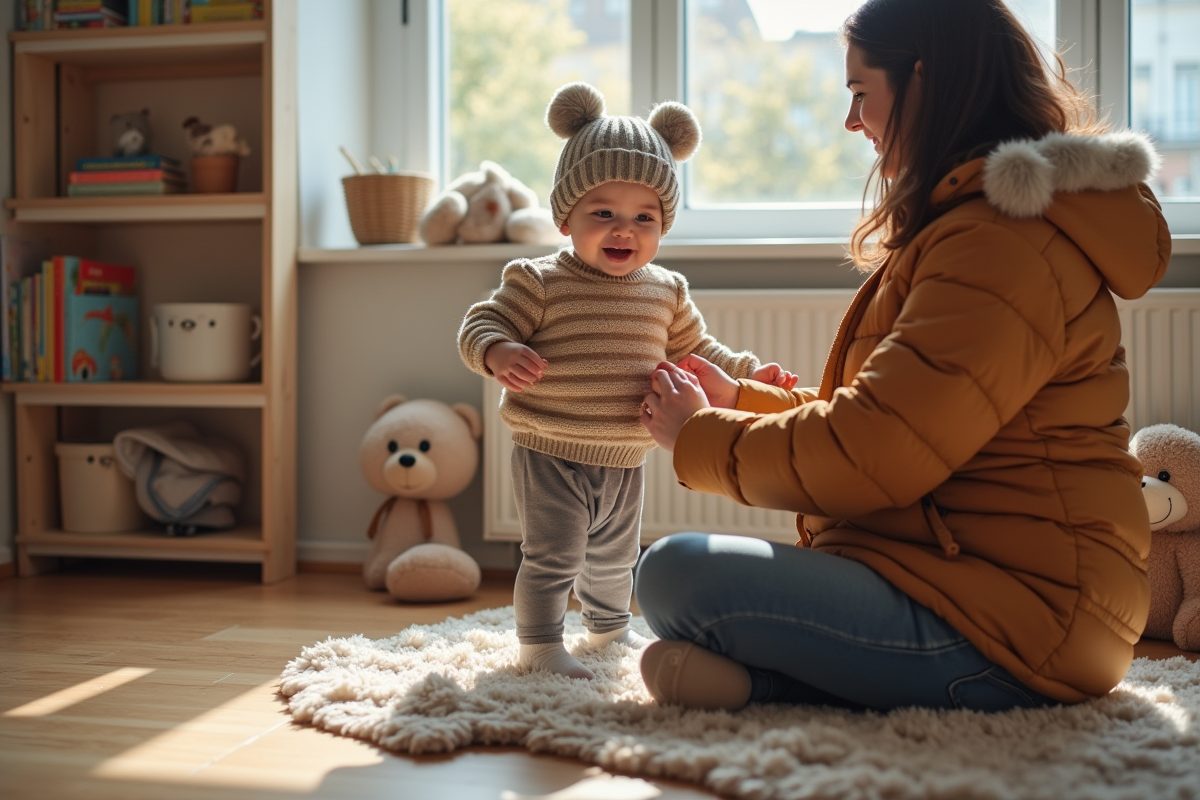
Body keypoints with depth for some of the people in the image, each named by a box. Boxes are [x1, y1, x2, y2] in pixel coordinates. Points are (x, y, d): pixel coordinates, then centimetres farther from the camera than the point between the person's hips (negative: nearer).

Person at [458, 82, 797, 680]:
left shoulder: (666, 292, 4)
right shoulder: (539, 282, -13)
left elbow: (695, 351, 17)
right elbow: (481, 324, -13)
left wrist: (750, 373, 10)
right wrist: (500, 353, -35)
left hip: (623, 462, 6)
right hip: (550, 457, -6)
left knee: (615, 557, 23)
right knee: (552, 557, -7)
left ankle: (608, 627, 45)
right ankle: (540, 644, 10)